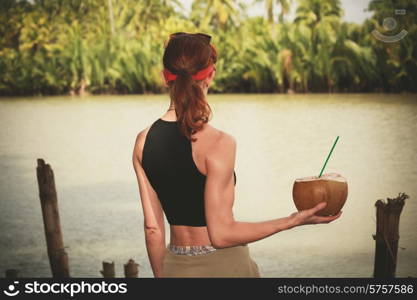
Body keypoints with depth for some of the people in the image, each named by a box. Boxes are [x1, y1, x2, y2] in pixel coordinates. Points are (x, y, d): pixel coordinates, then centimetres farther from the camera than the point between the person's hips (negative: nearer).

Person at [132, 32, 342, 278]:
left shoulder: (144, 141, -3)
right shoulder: (219, 143, -19)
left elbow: (153, 228, 2)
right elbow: (221, 234, -19)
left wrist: (160, 275, 13)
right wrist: (293, 221, -13)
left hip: (176, 266, 5)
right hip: (222, 266, -4)